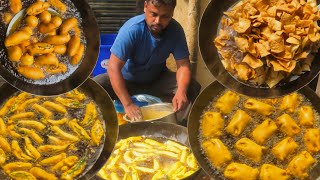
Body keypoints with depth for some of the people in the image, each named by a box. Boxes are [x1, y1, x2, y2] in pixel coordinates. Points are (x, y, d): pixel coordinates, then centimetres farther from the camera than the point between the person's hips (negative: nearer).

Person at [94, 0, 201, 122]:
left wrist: (181, 91, -41)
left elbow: (183, 65, -19)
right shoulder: (132, 29, -30)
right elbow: (114, 67, -34)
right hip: (128, 80, -2)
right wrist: (128, 104, -43)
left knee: (193, 88, -21)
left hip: (158, 80, 3)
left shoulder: (175, 30, -19)